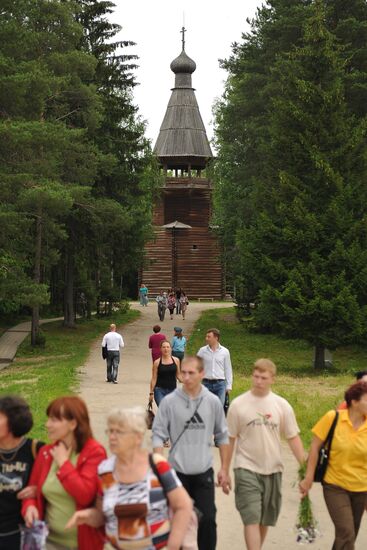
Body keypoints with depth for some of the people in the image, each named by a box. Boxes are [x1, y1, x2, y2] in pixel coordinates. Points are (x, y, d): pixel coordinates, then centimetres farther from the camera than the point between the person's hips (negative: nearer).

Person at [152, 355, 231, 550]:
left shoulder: (213, 402, -1)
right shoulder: (169, 402, -6)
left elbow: (222, 436, 7)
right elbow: (158, 435, -2)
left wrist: (224, 469, 7)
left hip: (204, 472, 0)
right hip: (177, 472, 0)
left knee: (208, 520, -2)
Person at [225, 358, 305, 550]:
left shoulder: (282, 405, 0)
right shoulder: (238, 404, -4)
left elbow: (293, 438, 4)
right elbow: (230, 439, 2)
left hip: (272, 470, 3)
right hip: (246, 469, -3)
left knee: (265, 520, 14)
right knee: (252, 519, -11)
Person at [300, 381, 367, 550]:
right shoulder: (333, 418, -13)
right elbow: (315, 447, -5)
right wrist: (308, 478, -4)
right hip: (335, 486, -3)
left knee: (348, 535, 15)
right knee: (346, 533, -13)